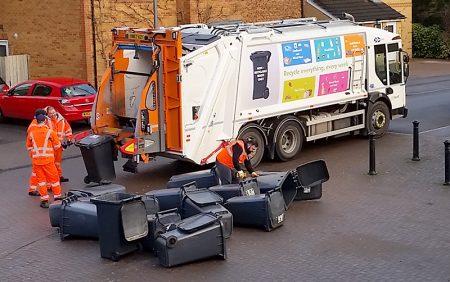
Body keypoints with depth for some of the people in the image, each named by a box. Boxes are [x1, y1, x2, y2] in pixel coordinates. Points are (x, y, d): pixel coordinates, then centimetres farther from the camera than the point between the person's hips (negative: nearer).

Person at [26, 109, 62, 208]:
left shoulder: (31, 132, 0)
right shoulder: (49, 132, -8)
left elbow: (29, 146, 12)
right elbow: (57, 145, 2)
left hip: (36, 160, 2)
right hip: (48, 159, -2)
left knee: (41, 179, 9)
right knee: (54, 177, 10)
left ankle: (44, 199, 7)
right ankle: (57, 196, 19)